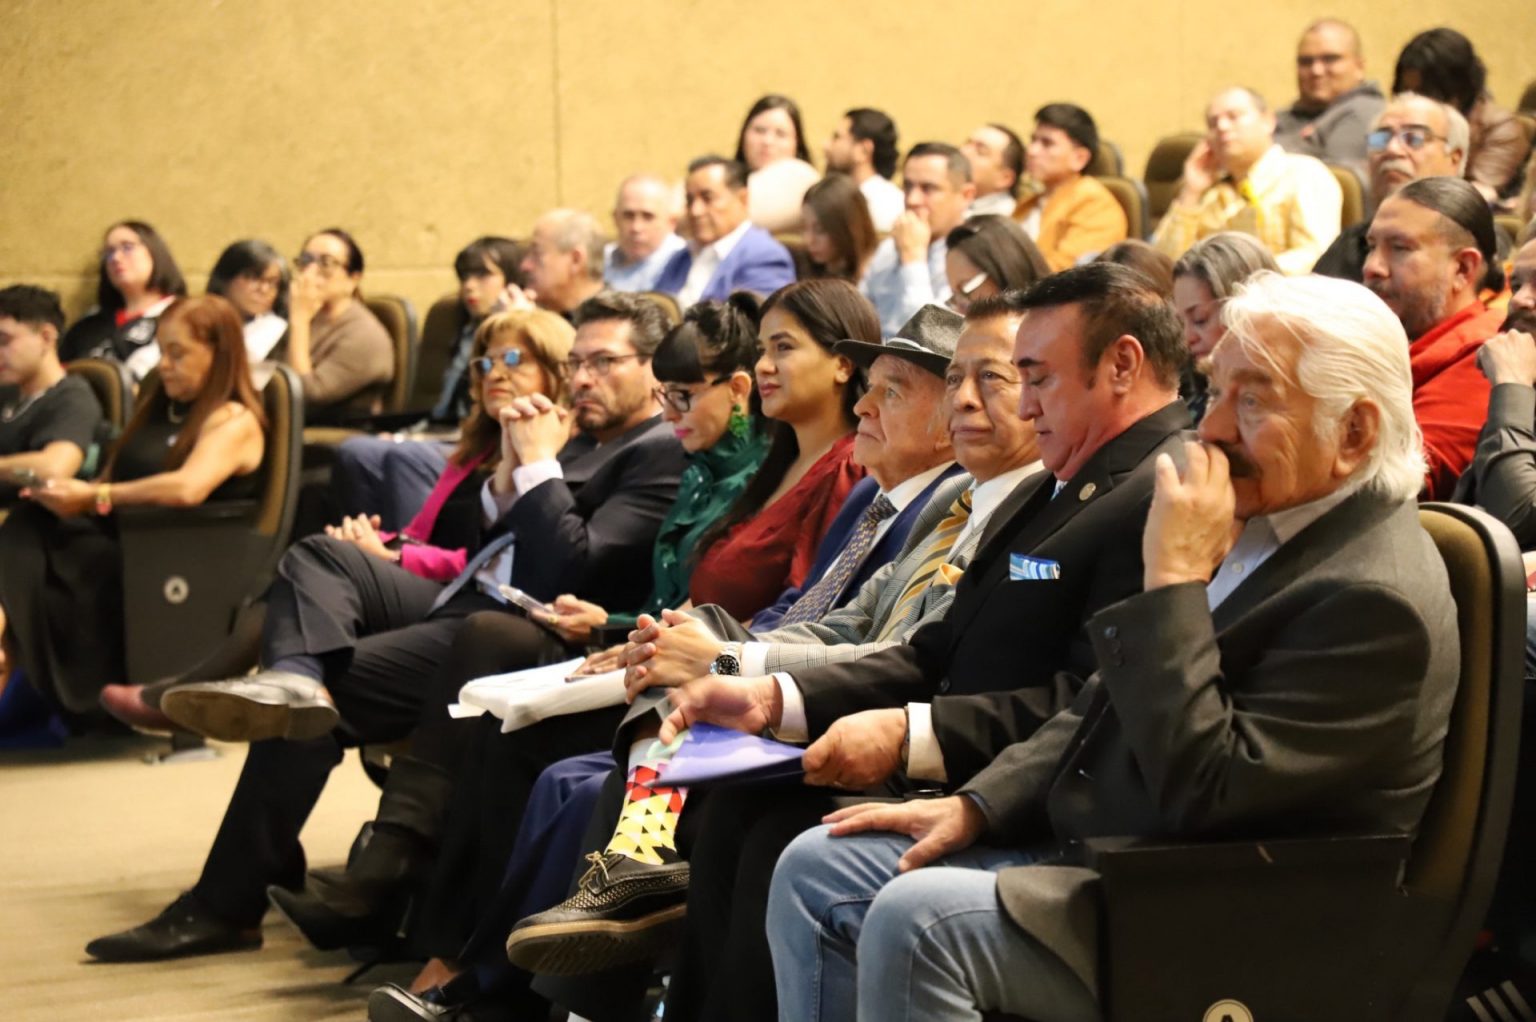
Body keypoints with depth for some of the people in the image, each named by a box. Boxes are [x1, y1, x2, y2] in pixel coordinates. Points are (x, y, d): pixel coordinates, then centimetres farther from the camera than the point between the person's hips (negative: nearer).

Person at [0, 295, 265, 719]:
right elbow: (112, 478, 19)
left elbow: (188, 488, -21)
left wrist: (94, 497, -18)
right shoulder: (157, 409, 24)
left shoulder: (235, 422, -3)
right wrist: (69, 496, -4)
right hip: (116, 542, 8)